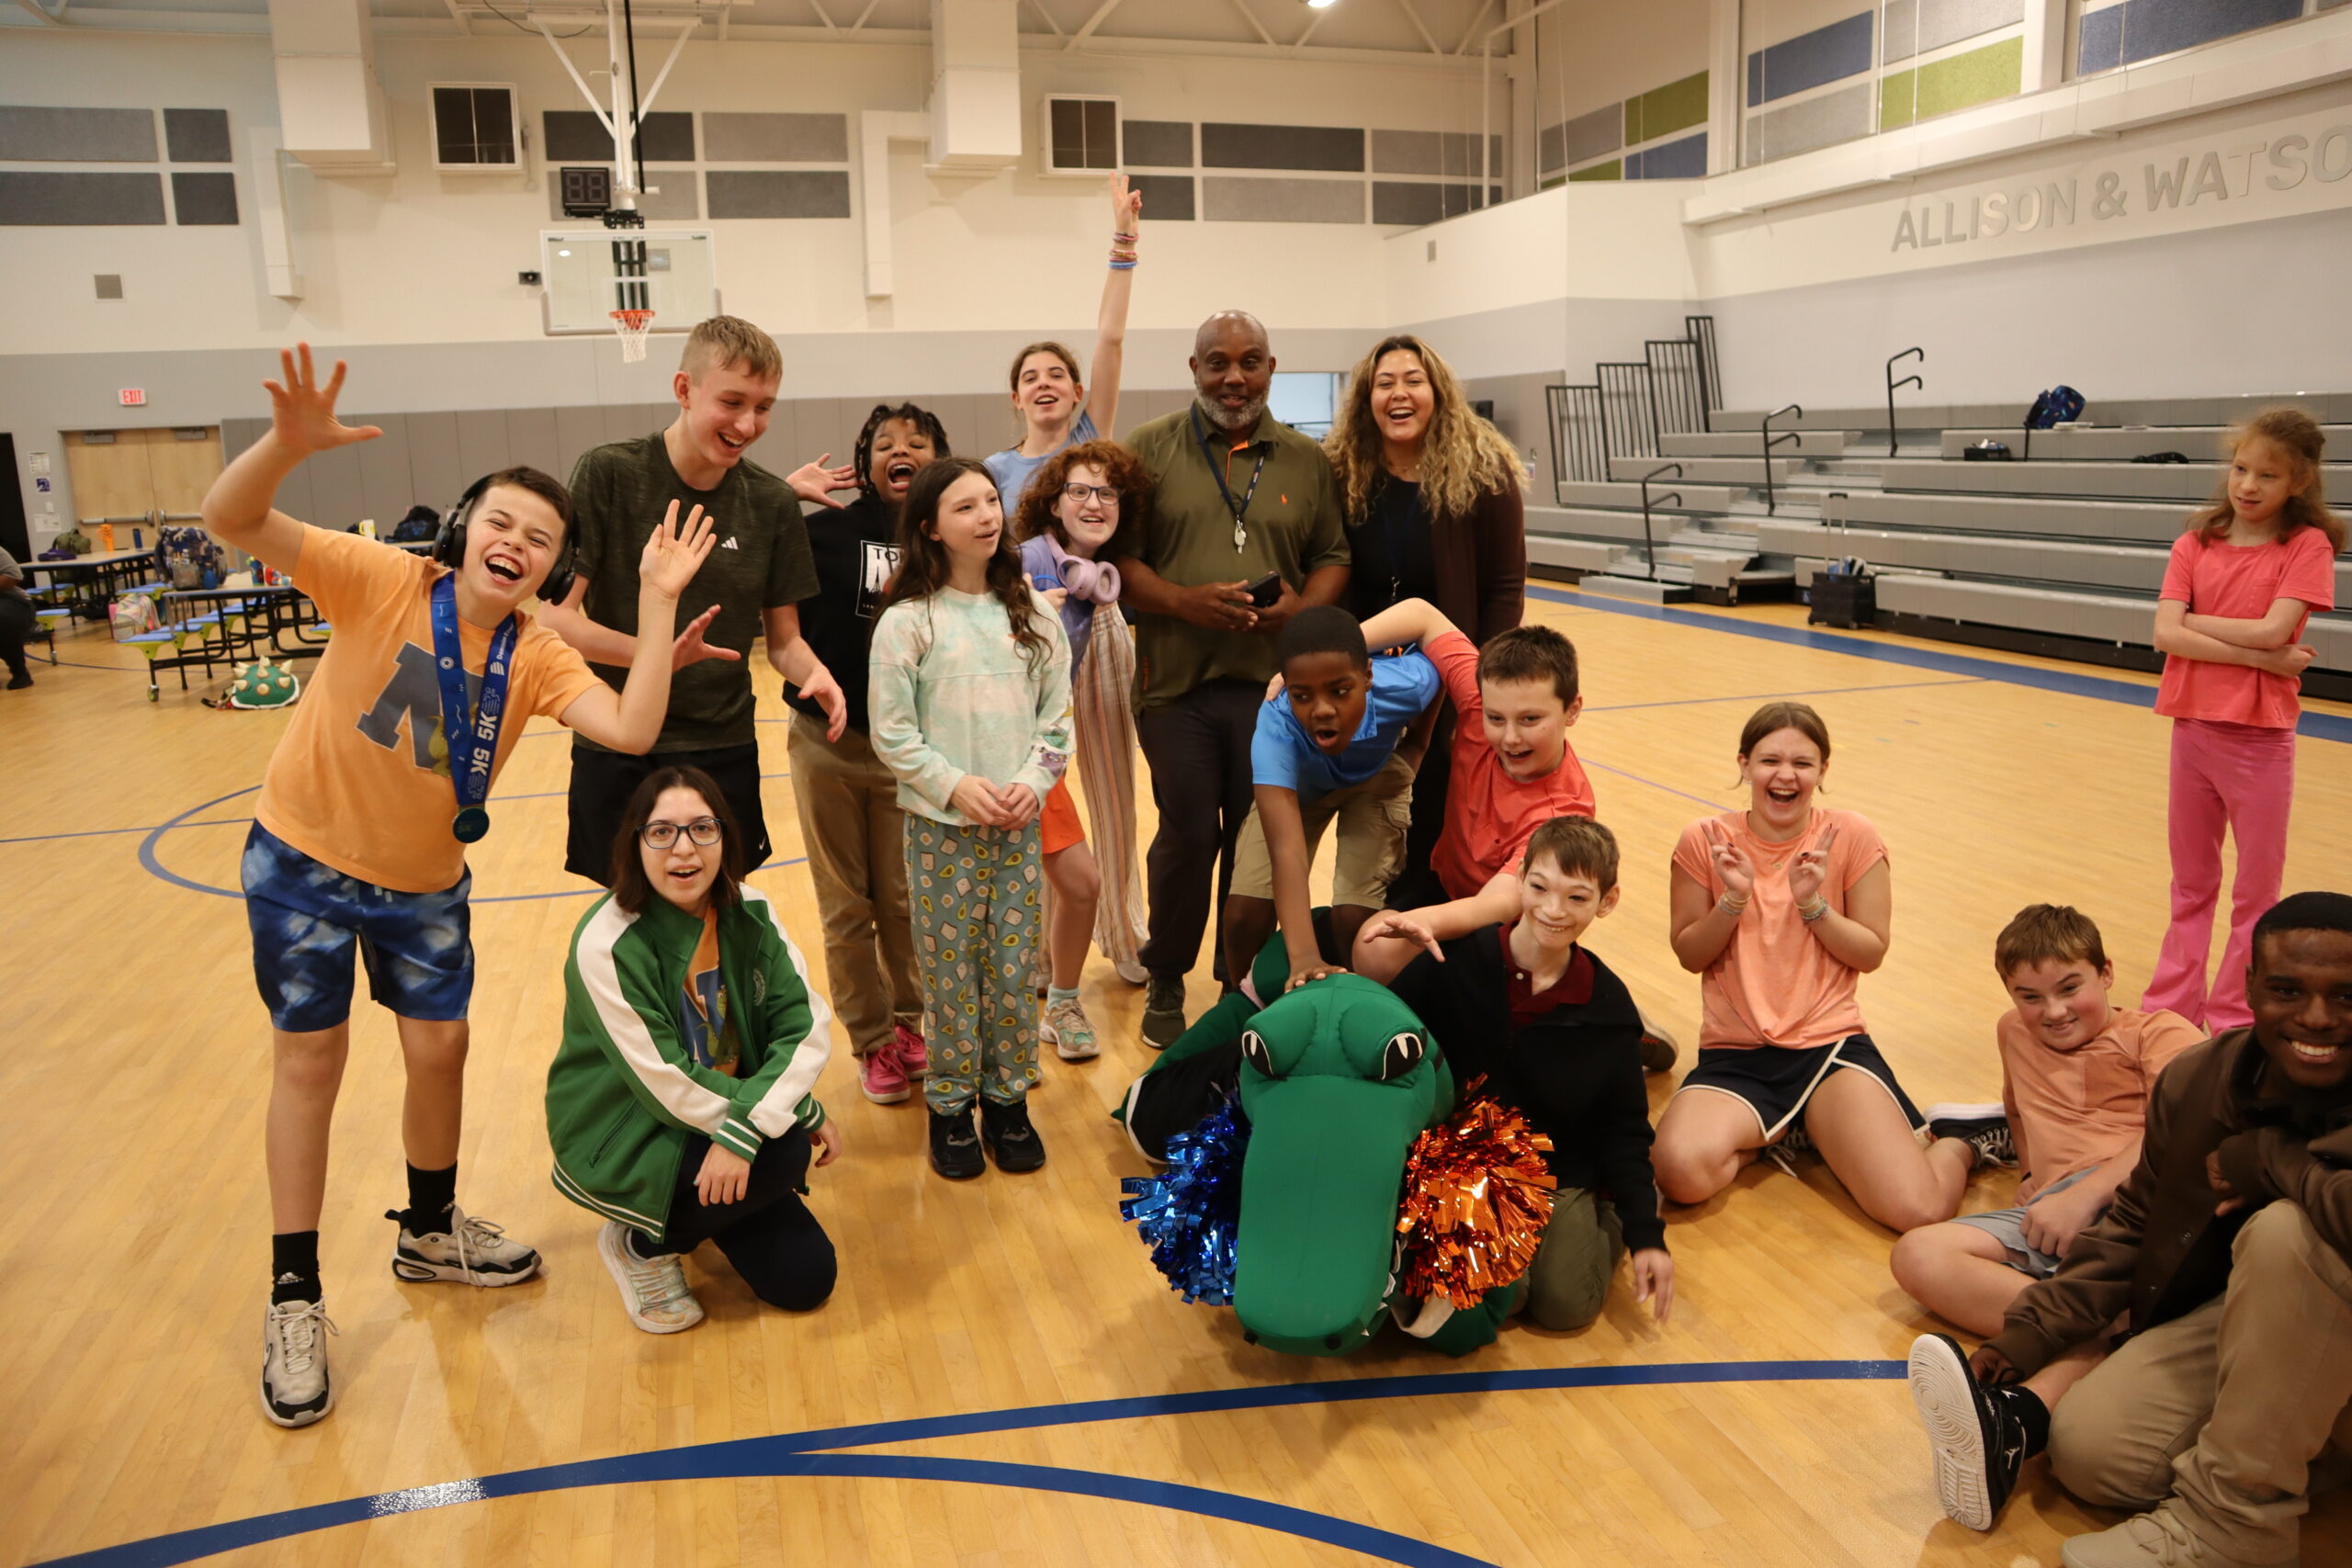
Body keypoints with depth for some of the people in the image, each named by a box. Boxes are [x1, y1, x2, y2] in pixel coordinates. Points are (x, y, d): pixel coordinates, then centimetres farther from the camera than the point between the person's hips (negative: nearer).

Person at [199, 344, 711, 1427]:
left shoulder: (538, 657, -12)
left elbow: (631, 731, -28)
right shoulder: (381, 581, -19)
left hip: (425, 883, 3)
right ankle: (295, 1299, 17)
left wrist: (657, 602, -32)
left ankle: (431, 1230, 36)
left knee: (440, 1049, 10)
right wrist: (288, 444, -49)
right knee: (310, 1060, 3)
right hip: (305, 860, -3)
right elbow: (230, 523, -29)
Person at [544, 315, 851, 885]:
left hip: (725, 752, 2)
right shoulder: (608, 474, -10)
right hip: (615, 756, -2)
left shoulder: (772, 503, -1)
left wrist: (812, 671, -18)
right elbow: (558, 617, -12)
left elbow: (783, 638, 5)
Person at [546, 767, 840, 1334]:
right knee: (783, 1155, -28)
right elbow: (666, 1085, -24)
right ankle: (642, 1244, -1)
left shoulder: (749, 912, -9)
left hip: (727, 1112, 5)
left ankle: (705, 1211, 25)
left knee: (805, 1279, -4)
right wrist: (799, 1109, -22)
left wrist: (743, 1128, -31)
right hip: (619, 1138, -5)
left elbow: (806, 1026, -15)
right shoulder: (605, 942, -24)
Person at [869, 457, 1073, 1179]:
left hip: (1019, 823, 3)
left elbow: (1056, 715, 6)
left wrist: (1033, 782, -8)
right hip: (941, 824, -3)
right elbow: (892, 733, -7)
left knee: (1014, 969, 7)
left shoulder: (1032, 614, 4)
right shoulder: (907, 621, -6)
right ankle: (950, 1105, 20)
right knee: (951, 971, 5)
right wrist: (958, 786, -15)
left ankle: (1007, 1099, 23)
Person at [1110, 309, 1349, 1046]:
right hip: (1176, 683, -2)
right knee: (1188, 836, 2)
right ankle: (1167, 980, 24)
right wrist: (1182, 602, -16)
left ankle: (1243, 984, 27)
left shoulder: (1307, 460, 10)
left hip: (1275, 683, 2)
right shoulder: (1150, 449, 3)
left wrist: (1302, 607, -11)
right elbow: (1116, 554, -1)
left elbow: (1334, 557, 10)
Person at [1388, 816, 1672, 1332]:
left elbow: (1623, 1130, 5)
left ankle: (1610, 1213, 14)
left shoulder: (1609, 1007, -2)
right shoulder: (1456, 962, -9)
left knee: (1566, 1303, -17)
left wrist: (1647, 1235, -1)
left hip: (1560, 1177, 2)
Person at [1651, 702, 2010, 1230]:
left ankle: (1962, 1139, 16)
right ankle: (1786, 1132, 2)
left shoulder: (1852, 838, -1)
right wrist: (1733, 900, -15)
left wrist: (1813, 904, -15)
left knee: (1919, 1210, -21)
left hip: (1831, 1046, 0)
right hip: (1733, 1056, 1)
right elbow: (1688, 955, 3)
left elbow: (1872, 954, 2)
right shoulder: (1705, 841, -1)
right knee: (1682, 1173, -31)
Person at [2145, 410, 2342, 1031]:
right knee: (2191, 885, 15)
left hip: (2261, 735, -3)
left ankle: (2234, 1019, 18)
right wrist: (2258, 656, -16)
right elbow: (2165, 634, -10)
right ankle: (2173, 1005, 24)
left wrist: (2195, 621, -8)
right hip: (2193, 727, 3)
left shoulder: (2307, 545, -5)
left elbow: (2273, 630, -18)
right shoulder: (2195, 545, 2)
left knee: (2256, 890, 7)